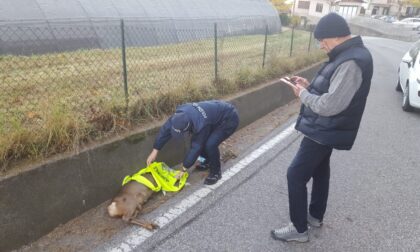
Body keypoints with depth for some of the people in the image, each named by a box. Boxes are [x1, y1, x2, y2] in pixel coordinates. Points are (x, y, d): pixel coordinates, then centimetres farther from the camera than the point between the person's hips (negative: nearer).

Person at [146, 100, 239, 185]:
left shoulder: (201, 124, -40)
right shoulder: (180, 113, -21)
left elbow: (196, 147, -29)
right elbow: (165, 129, -13)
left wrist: (184, 169, -19)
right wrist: (155, 151, -12)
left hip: (229, 119, -8)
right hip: (216, 114, 8)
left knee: (210, 144, -25)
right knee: (195, 141, 0)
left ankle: (216, 172, -1)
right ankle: (209, 161, 24)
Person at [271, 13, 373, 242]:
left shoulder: (351, 62, -26)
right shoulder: (348, 55, 8)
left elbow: (330, 105, -30)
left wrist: (303, 94, -15)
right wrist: (310, 86, 3)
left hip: (325, 132, -11)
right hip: (326, 129, 11)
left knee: (296, 175, -3)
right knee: (320, 170, 22)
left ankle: (299, 229, 12)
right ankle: (315, 216, 41)